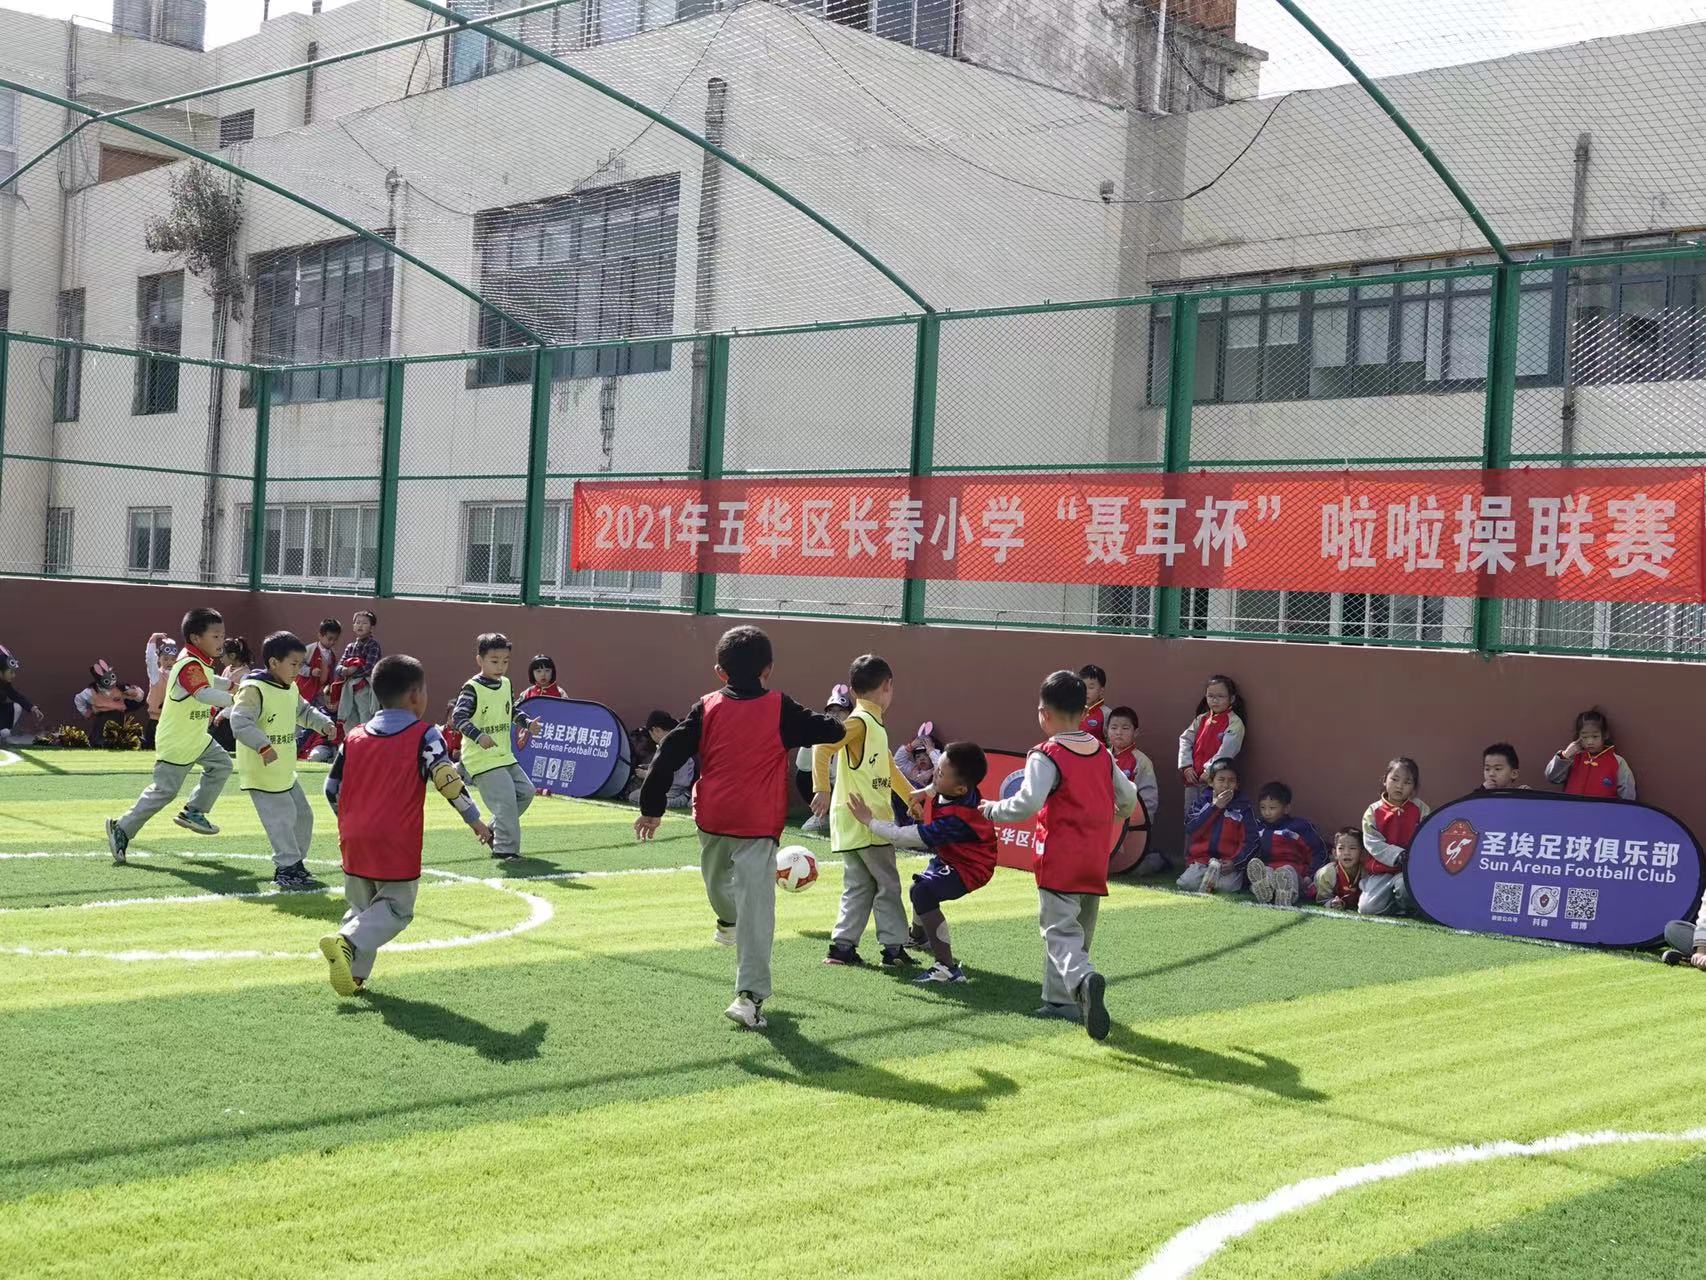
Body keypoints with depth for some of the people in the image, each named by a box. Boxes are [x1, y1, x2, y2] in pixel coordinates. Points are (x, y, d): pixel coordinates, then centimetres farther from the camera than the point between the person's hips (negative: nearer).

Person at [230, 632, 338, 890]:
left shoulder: (292, 690, 9)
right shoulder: (253, 690, -20)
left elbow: (304, 711, 27)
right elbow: (240, 721, -30)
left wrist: (323, 723, 9)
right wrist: (263, 746, -40)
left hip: (285, 772, 10)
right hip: (262, 772, -10)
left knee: (303, 815, 16)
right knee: (281, 819, -7)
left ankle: (294, 864, 30)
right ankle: (287, 869, 5)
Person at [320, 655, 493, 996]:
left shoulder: (354, 737, 10)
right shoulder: (425, 736, -5)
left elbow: (332, 789, 12)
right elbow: (447, 780, -12)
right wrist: (475, 820, -1)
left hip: (354, 840, 5)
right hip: (397, 845, -5)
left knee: (361, 908, 19)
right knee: (395, 908, 4)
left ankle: (353, 974, 7)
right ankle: (347, 943, -19)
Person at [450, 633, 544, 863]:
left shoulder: (506, 684, 8)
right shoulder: (472, 689, -15)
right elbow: (458, 717, -22)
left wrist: (528, 723, 7)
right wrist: (479, 736, -34)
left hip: (505, 755, 8)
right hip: (482, 759, -8)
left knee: (526, 791, 10)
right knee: (506, 800, -14)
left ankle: (493, 831, 24)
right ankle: (505, 849, -5)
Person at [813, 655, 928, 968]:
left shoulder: (873, 725, 18)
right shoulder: (860, 721, -13)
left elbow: (888, 766, 28)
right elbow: (823, 747, -24)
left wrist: (911, 797, 31)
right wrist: (822, 789, -29)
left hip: (853, 824, 9)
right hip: (863, 821, -9)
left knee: (858, 886, 11)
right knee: (888, 884, -1)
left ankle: (843, 946, 9)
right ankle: (894, 948, 4)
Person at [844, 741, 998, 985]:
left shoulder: (956, 819, -40)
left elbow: (904, 837, -36)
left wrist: (869, 820, -28)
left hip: (968, 868, -11)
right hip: (949, 856, 11)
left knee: (922, 893, -33)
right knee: (921, 885, 34)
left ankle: (948, 968, -31)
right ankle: (918, 935, 68)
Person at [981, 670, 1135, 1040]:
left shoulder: (1046, 756, -11)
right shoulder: (1102, 754, 9)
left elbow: (1028, 802, -22)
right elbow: (1128, 798, 15)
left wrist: (993, 809, -5)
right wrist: (1112, 818, 36)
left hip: (1060, 860, -6)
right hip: (1096, 860, 6)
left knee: (1060, 932, -8)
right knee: (1078, 930, 18)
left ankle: (1084, 979, -34)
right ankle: (1060, 998, 25)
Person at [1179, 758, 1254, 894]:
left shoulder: (1244, 808, 7)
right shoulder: (1202, 802, 11)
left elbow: (1248, 841, 0)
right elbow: (1191, 830, -4)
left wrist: (1234, 861, -16)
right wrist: (1214, 807, -7)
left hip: (1229, 862, -2)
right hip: (1201, 859, 2)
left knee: (1227, 886, -32)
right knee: (1186, 883, -26)